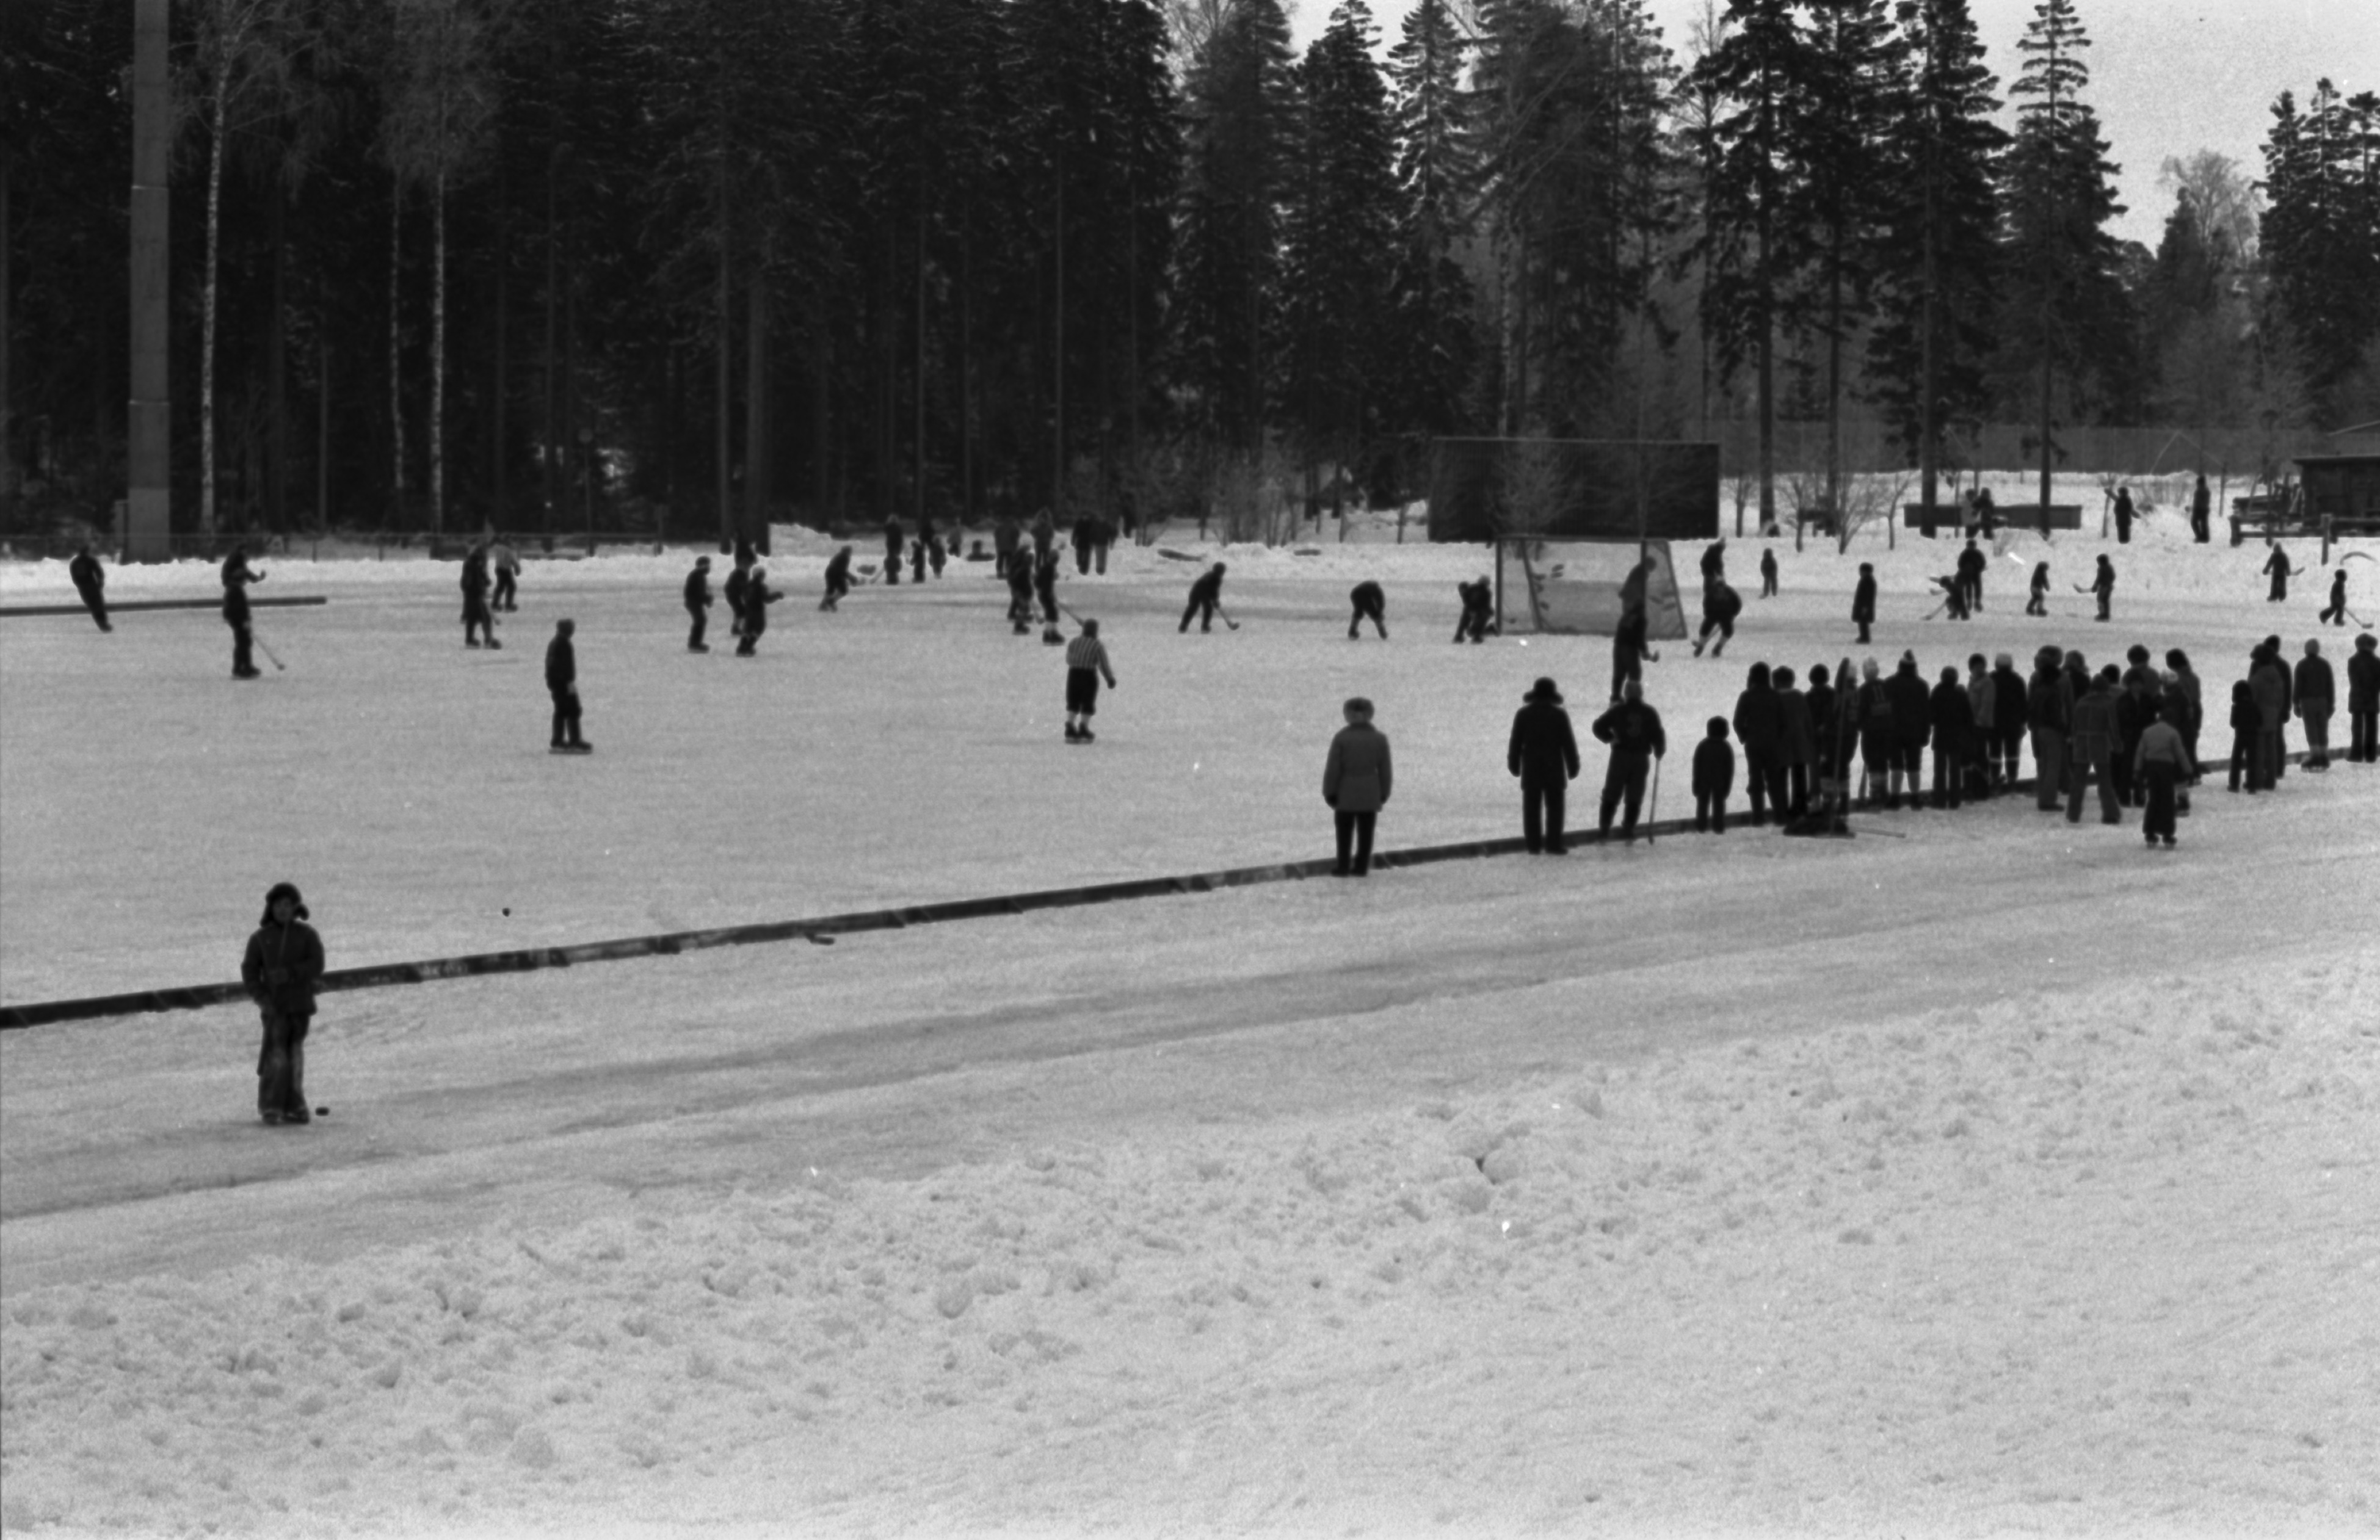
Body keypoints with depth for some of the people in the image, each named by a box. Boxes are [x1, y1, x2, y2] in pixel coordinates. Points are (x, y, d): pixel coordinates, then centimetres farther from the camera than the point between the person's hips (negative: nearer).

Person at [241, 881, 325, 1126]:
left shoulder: (307, 935, 3)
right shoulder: (261, 938, 4)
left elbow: (316, 965, -5)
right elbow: (249, 970, 2)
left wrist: (289, 973, -18)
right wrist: (261, 997, -12)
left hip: (301, 1004, 1)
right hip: (275, 1004, -1)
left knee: (295, 1056, 4)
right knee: (276, 1056, -11)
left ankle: (293, 1108, 11)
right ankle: (271, 1107, -6)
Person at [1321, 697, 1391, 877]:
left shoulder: (1341, 738, -11)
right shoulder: (1380, 739, -2)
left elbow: (1333, 768, -9)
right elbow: (1384, 770, 1)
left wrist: (1330, 793, 0)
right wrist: (1383, 795, 11)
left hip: (1346, 794, -2)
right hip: (1370, 796, 2)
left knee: (1345, 832, 7)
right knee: (1365, 832, 8)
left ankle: (1343, 867, 8)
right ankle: (1361, 866, 9)